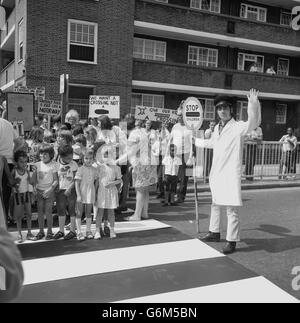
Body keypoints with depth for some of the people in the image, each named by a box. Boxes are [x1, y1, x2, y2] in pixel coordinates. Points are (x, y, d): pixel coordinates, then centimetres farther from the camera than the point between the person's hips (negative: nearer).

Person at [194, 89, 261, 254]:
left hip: (231, 174, -8)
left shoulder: (237, 127, -12)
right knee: (215, 205, 21)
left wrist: (254, 104, -49)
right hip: (216, 173, 8)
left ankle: (232, 241, 8)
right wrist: (195, 141, 44)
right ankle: (214, 233, 38)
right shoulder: (217, 127, 11)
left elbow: (253, 123, -33)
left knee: (232, 209, -3)